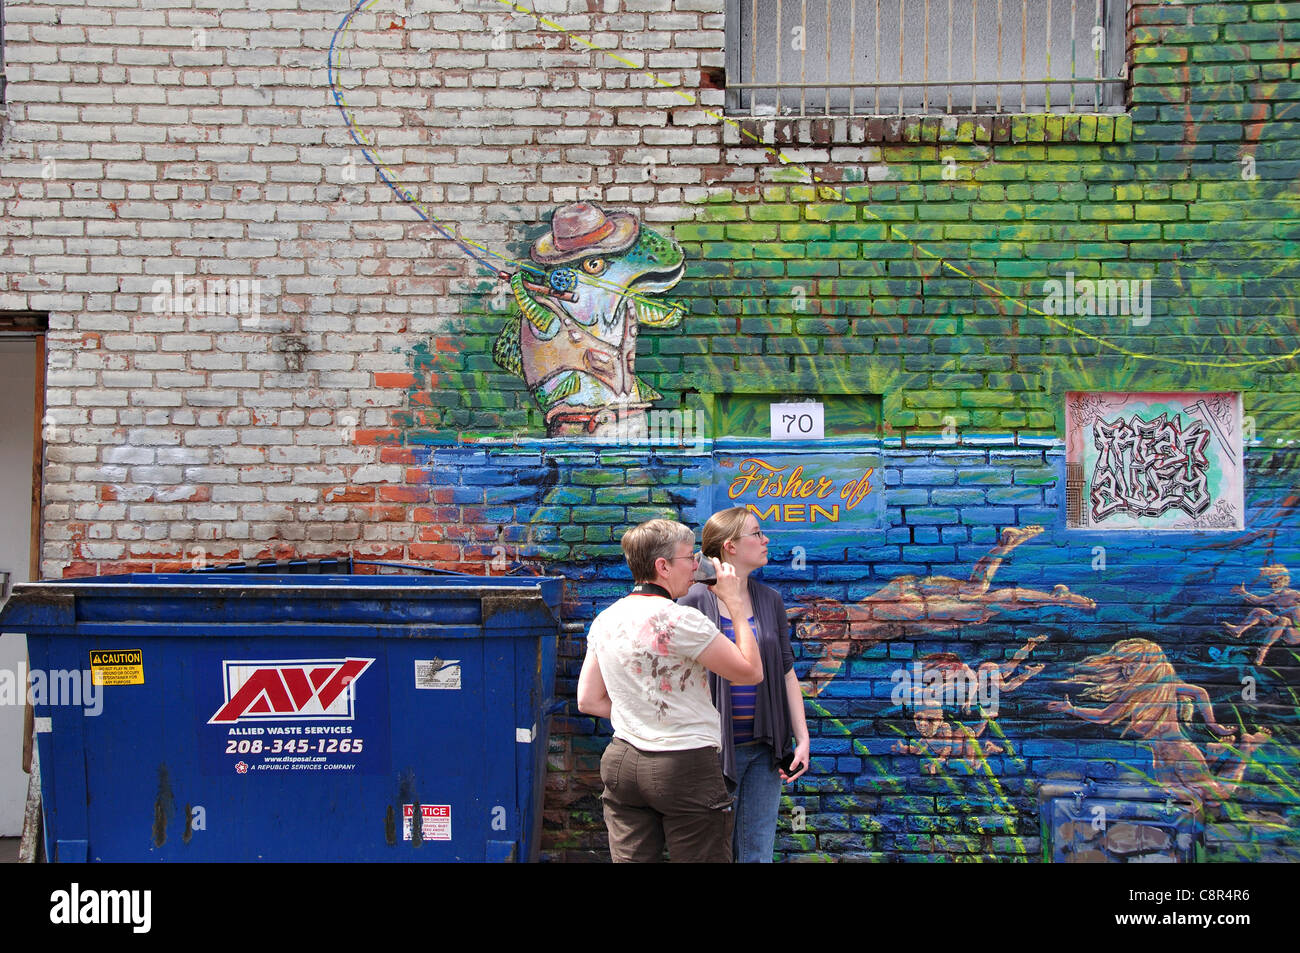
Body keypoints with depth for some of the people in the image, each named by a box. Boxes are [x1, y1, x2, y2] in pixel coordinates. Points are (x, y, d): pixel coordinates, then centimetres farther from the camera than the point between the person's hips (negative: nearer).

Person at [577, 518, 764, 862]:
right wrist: (735, 606, -2)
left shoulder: (605, 620, 6)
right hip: (685, 768, -6)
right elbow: (751, 672, -8)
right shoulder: (681, 621, -15)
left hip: (623, 764, 7)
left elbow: (588, 701, 10)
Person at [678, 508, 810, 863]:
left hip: (765, 747, 5)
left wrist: (803, 739, 6)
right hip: (717, 747, -5)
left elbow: (787, 672, 11)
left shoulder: (770, 600, 8)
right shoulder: (695, 601, -8)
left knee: (758, 851, 8)